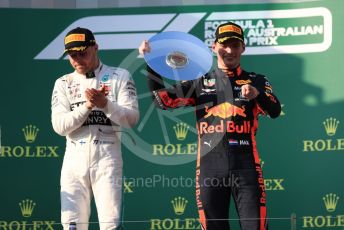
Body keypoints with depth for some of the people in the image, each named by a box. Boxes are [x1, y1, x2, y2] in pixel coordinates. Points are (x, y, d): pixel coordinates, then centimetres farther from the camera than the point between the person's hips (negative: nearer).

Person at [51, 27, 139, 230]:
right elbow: (59, 125, -1)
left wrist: (105, 104, -21)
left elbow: (131, 119, -4)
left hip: (107, 159, -2)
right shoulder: (63, 83, 12)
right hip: (75, 160, 2)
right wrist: (87, 106, -14)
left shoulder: (120, 77, 6)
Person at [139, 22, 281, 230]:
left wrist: (257, 93, -26)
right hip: (210, 168, 2)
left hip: (246, 166, -1)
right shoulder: (199, 83, 15)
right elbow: (164, 100, 5)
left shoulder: (256, 81, 11)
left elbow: (275, 111, -5)